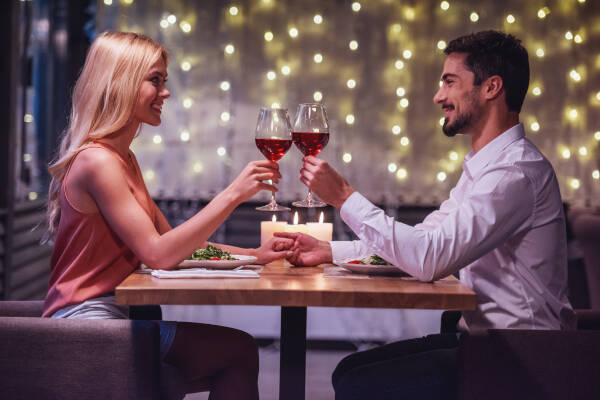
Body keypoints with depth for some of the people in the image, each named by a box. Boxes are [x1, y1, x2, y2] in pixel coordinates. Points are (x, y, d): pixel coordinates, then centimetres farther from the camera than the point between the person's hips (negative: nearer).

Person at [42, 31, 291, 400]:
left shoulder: (123, 158, 16)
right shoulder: (97, 160, -15)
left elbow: (173, 241, 14)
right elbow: (158, 254, -21)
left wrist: (254, 255, 4)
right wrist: (232, 195, -22)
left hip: (111, 318, 9)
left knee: (236, 353, -1)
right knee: (238, 348, -10)